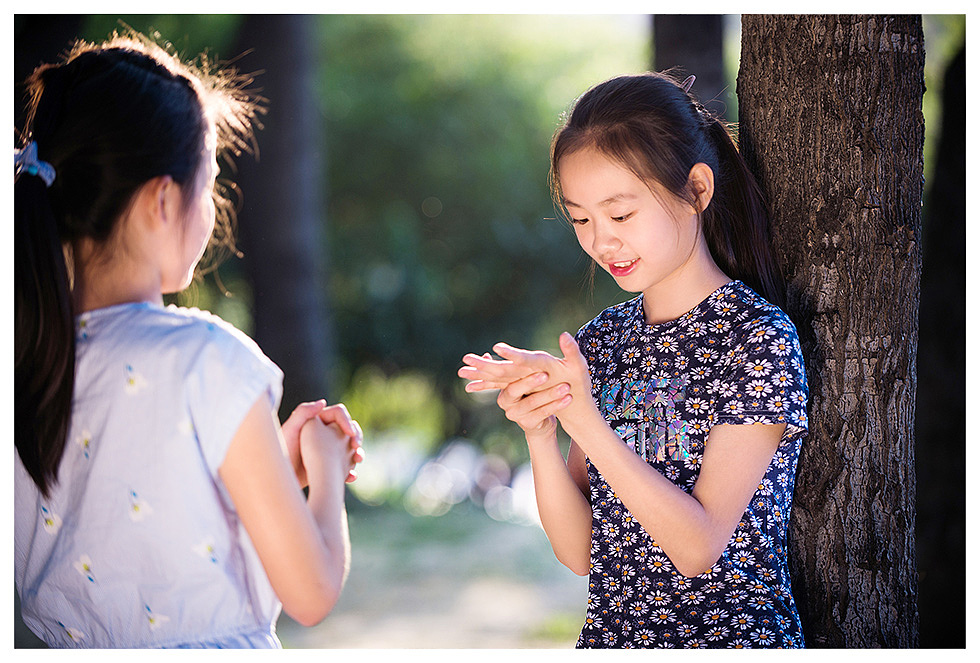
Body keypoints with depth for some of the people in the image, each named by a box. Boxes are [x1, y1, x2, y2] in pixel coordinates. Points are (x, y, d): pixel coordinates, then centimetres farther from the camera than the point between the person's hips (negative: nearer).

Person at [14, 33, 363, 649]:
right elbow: (311, 594, -13)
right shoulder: (208, 361, -18)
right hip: (209, 646, -6)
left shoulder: (24, 351, 0)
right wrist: (325, 470, 4)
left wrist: (275, 467, 14)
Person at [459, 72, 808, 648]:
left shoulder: (759, 338, -9)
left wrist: (586, 422, -21)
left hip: (730, 635, -5)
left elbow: (699, 548, -15)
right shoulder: (602, 341, 6)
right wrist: (540, 436, -12)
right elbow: (582, 553, 4)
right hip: (611, 634, 5)